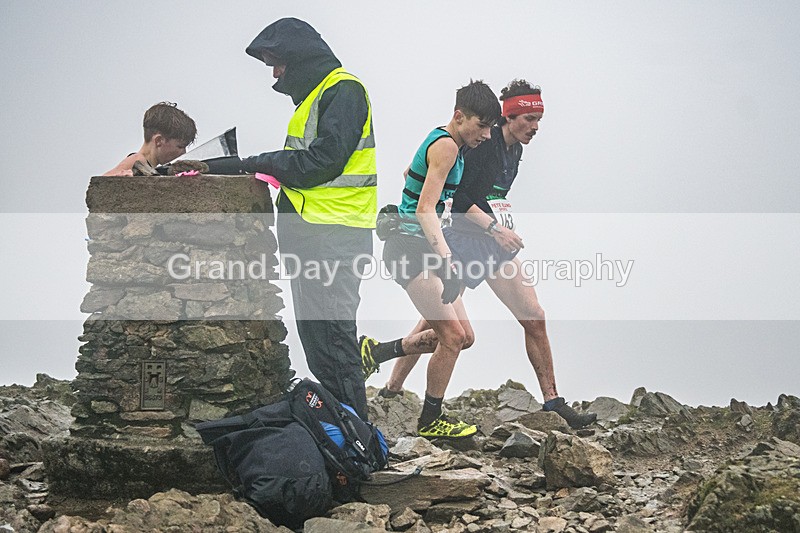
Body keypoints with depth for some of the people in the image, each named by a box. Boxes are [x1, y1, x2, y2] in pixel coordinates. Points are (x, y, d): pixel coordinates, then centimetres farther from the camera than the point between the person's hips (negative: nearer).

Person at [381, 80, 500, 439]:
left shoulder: (441, 141, 13)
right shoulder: (446, 146, -16)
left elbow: (409, 173, 32)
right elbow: (425, 211, -24)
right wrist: (447, 260, -33)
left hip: (422, 249, 10)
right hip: (409, 248, -10)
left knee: (462, 335, 6)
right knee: (452, 335, -10)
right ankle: (430, 421, 2)